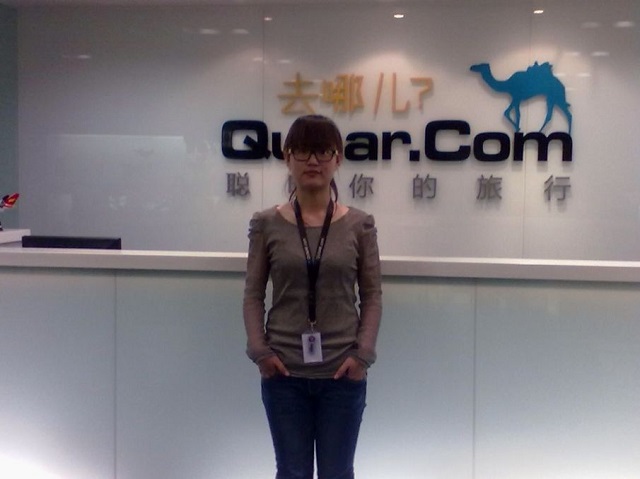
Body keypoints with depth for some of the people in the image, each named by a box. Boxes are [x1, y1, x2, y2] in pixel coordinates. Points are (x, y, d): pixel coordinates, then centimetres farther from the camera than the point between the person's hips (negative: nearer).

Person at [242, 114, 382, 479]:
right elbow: (253, 294, 2)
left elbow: (372, 295, 1)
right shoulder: (267, 225, 0)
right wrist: (260, 349, -8)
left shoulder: (359, 225, -1)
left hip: (342, 372, 0)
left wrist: (363, 353, -9)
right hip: (284, 373, 0)